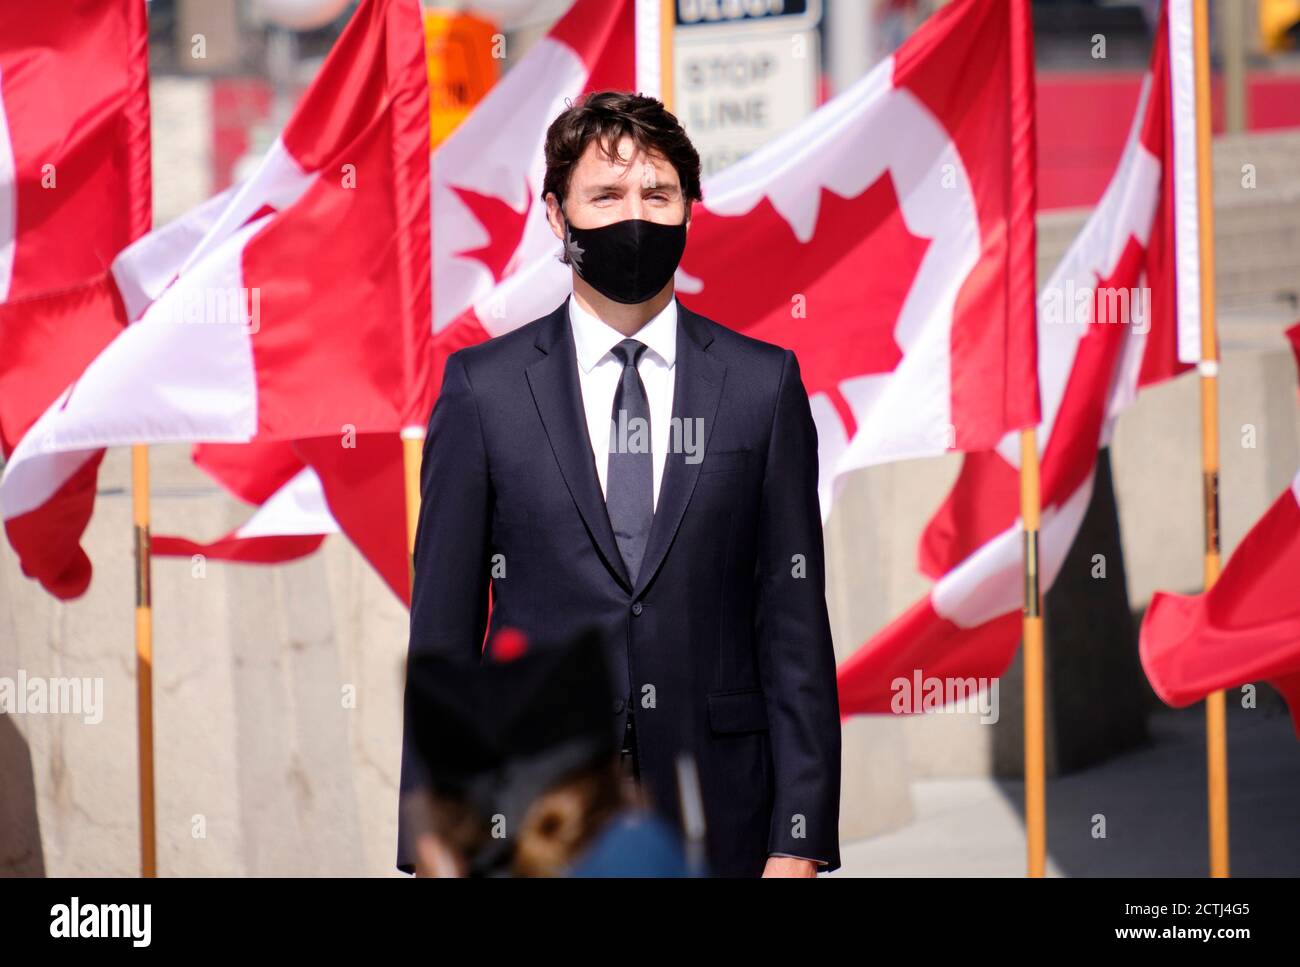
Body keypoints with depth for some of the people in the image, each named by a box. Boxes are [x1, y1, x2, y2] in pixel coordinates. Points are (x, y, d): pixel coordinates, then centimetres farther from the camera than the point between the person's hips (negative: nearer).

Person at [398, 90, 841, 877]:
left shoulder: (763, 384, 6)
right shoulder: (483, 388, 5)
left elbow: (795, 624, 4)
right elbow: (444, 630, 4)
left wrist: (799, 842, -2)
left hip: (718, 831, 1)